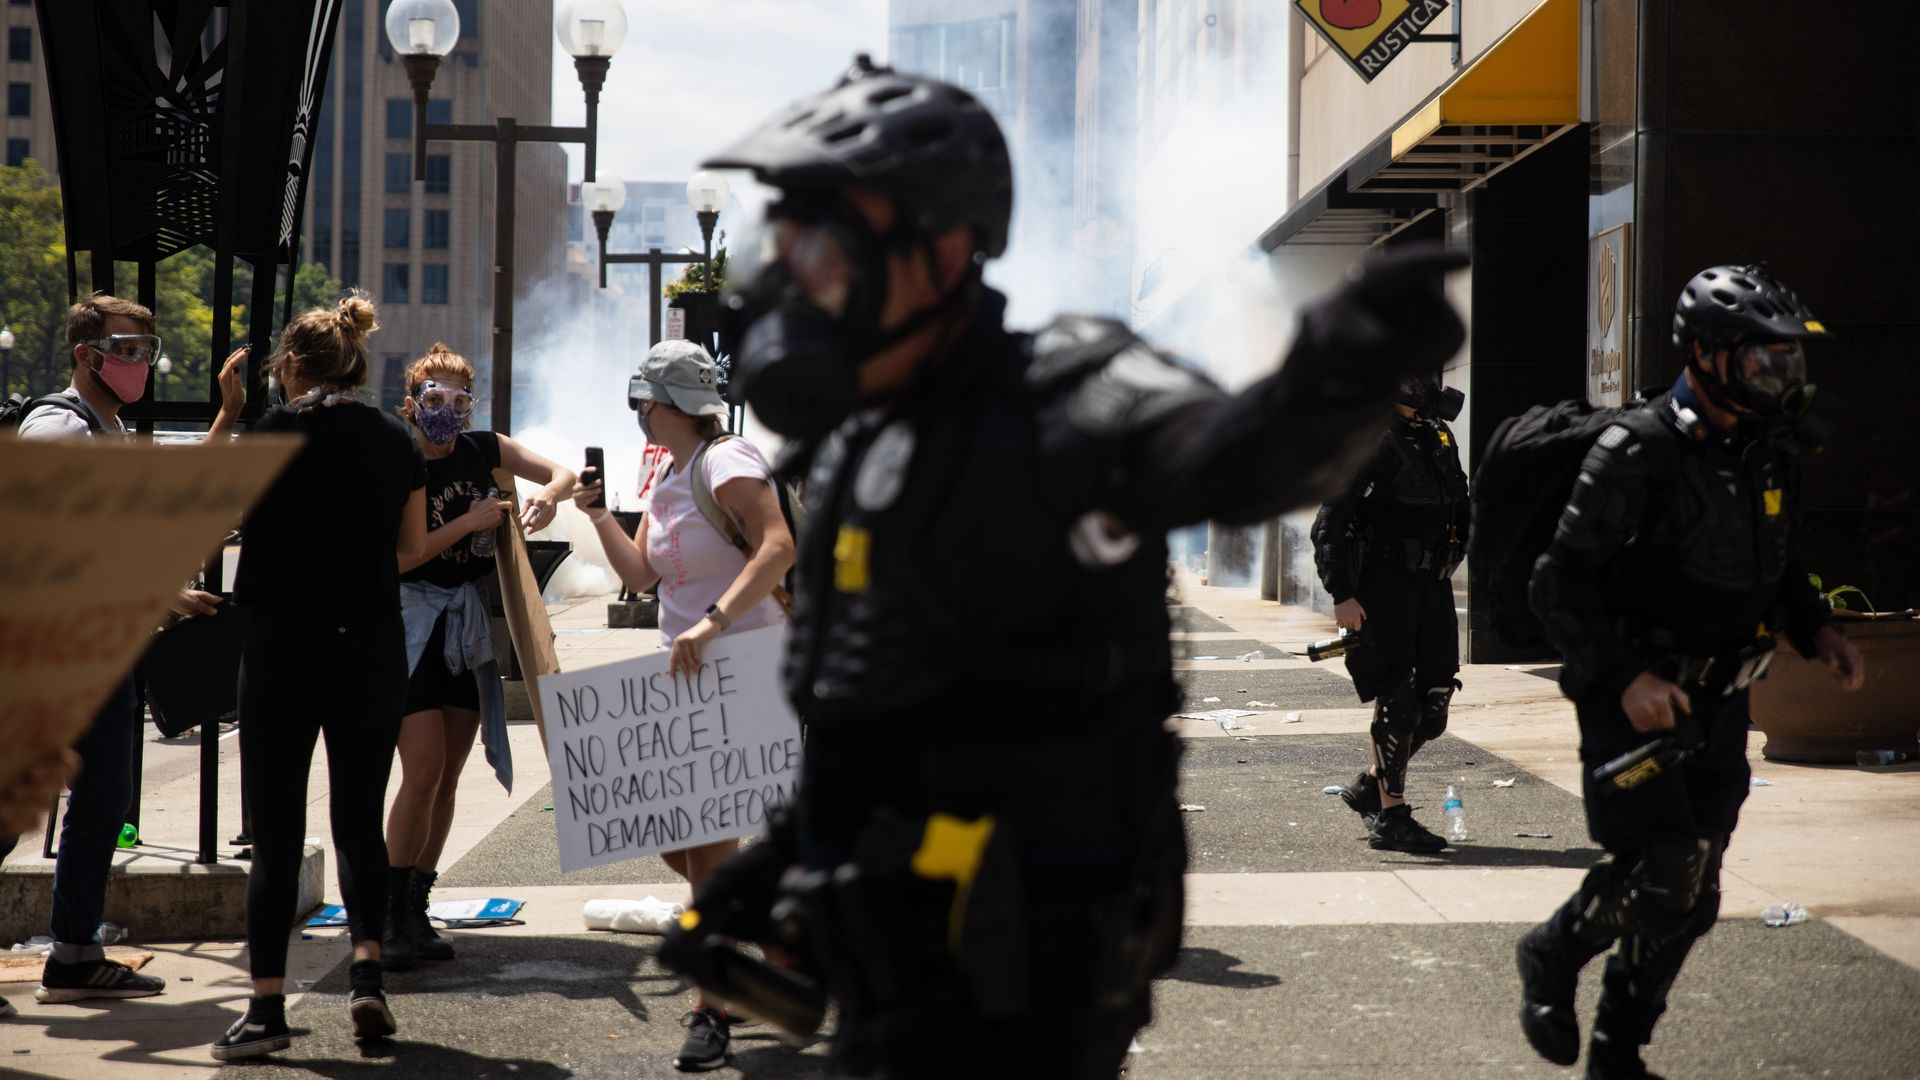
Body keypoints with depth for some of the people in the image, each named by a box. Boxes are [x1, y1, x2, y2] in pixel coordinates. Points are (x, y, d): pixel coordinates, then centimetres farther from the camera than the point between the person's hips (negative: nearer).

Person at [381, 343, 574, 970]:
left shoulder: (482, 450, 4)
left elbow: (563, 474, 11)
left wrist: (548, 497, -11)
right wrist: (469, 522, -19)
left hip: (470, 626, 5)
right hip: (414, 623, -5)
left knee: (448, 775, 7)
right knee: (423, 771, -14)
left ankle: (417, 910, 15)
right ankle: (389, 917, -7)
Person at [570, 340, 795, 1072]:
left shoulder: (726, 463, -15)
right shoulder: (666, 477, 14)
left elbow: (778, 549, -28)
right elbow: (640, 573, 14)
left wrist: (713, 621, -36)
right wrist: (599, 515, 0)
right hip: (687, 677, 10)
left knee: (705, 832, -10)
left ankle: (714, 1011, -2)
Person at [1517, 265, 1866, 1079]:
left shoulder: (1770, 456, 7)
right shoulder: (1637, 452, -16)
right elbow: (1560, 584, -16)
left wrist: (1816, 631, 6)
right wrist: (1624, 677, -23)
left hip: (1718, 705, 7)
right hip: (1634, 698, -7)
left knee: (1691, 898, 7)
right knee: (1661, 867, -17)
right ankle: (1552, 955, 11)